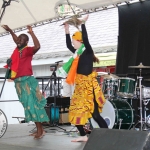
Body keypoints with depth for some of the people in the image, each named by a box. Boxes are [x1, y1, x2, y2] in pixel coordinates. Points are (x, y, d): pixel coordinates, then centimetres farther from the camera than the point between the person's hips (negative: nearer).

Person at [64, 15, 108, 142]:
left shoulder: (88, 51, -8)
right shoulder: (78, 53, 12)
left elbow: (85, 39, -23)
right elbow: (68, 45, 23)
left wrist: (83, 24, -19)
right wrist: (67, 31, 20)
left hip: (89, 86, -9)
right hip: (80, 86, 9)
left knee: (95, 114, -11)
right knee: (76, 111, 8)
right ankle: (83, 136, 16)